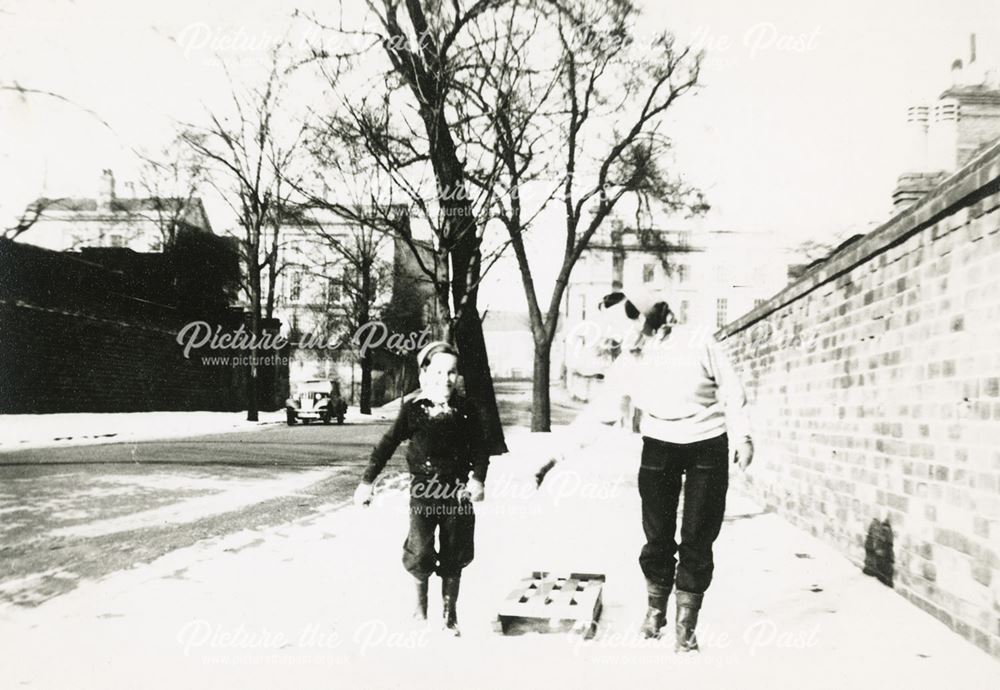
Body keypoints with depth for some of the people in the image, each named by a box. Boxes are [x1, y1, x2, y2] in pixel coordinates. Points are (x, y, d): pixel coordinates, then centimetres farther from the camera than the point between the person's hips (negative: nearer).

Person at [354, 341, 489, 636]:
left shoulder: (465, 410, 0)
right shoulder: (413, 409, -5)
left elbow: (480, 448, 2)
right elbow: (387, 444, -2)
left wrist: (477, 479, -14)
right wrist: (367, 481, -4)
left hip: (458, 491, 2)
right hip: (423, 490, -2)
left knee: (453, 558, 9)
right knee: (420, 553, -13)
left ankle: (450, 615, 27)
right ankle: (421, 598, 17)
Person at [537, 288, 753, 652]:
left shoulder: (698, 344, -14)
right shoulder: (630, 362, -8)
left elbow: (731, 391, -4)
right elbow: (598, 408, -9)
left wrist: (742, 437, -6)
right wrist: (559, 452, -13)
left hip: (708, 447, -1)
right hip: (659, 447, 2)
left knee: (697, 540, 1)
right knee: (658, 537, 4)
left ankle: (686, 624, 15)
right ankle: (655, 611, 28)